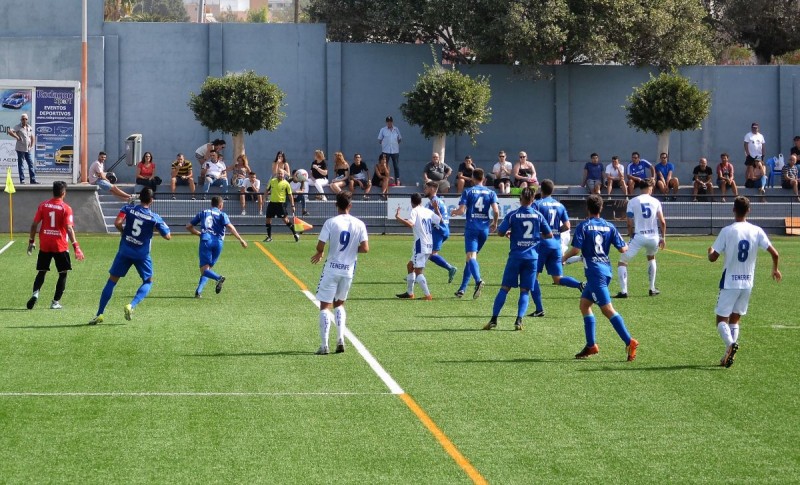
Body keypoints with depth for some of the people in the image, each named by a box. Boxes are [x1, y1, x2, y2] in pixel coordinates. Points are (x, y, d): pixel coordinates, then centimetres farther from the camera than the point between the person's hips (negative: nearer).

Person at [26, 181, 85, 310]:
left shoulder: (43, 205, 2)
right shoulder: (66, 208, -8)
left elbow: (34, 224, 2)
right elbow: (69, 228, -15)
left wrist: (31, 241, 12)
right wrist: (76, 246, -16)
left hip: (44, 245, 3)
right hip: (60, 246, -3)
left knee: (41, 272, 14)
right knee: (63, 274, 11)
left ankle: (35, 293, -11)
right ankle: (56, 302, 6)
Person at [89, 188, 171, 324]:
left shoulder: (128, 209, -3)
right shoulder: (155, 218, -4)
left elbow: (117, 223, -18)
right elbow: (167, 236, -1)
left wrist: (123, 231, 2)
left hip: (124, 251, 1)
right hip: (142, 254, -1)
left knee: (112, 280, 9)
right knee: (148, 281, 17)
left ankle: (99, 314, 4)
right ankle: (131, 305, -7)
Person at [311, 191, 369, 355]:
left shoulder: (330, 222, -11)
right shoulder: (359, 224, -3)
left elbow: (320, 246, -12)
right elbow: (365, 248, -6)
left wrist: (319, 254, 11)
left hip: (331, 269, -3)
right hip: (348, 270, 3)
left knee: (325, 306, 3)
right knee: (339, 304, 22)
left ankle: (324, 345, -4)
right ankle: (341, 339, 7)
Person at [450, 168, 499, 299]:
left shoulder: (468, 192, 0)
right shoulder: (491, 193, 7)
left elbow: (462, 210, -7)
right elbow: (496, 211, -3)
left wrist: (454, 212, 15)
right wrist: (494, 224, 15)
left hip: (471, 228, -4)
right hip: (484, 228, 4)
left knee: (471, 256, -13)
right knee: (472, 256, 14)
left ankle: (478, 280, -41)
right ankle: (462, 289, 15)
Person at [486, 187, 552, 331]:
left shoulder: (512, 215, -4)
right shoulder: (538, 215, 3)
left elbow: (500, 233, -4)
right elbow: (549, 235, 9)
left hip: (516, 256, -1)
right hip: (532, 257, 1)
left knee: (504, 288, 5)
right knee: (525, 291, 6)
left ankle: (493, 319, 0)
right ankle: (519, 320, -8)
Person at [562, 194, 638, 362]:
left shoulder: (583, 227, -6)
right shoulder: (609, 226, 8)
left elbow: (576, 249, -13)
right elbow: (622, 249, 5)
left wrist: (563, 258, 6)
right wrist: (627, 246, 28)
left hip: (594, 271, -7)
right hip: (606, 269, 7)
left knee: (607, 309, -11)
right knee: (584, 304, 18)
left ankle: (630, 341, -22)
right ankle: (591, 345, 15)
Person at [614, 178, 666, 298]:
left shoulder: (633, 201, 1)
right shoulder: (655, 201, 7)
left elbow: (630, 224, -1)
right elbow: (662, 222, 3)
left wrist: (631, 237, 13)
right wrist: (663, 237, 14)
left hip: (638, 237, -3)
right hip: (654, 237, 3)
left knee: (622, 262, 6)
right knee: (651, 257, 33)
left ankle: (623, 291, -9)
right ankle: (652, 289, 32)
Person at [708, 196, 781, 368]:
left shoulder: (727, 231, -12)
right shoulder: (757, 231, -3)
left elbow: (713, 257, -11)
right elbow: (774, 253, -5)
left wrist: (710, 251, 13)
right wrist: (775, 269, 15)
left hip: (730, 282, -4)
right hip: (748, 283, 4)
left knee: (721, 319, 3)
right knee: (735, 319, 17)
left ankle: (731, 343, -26)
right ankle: (729, 355, 10)